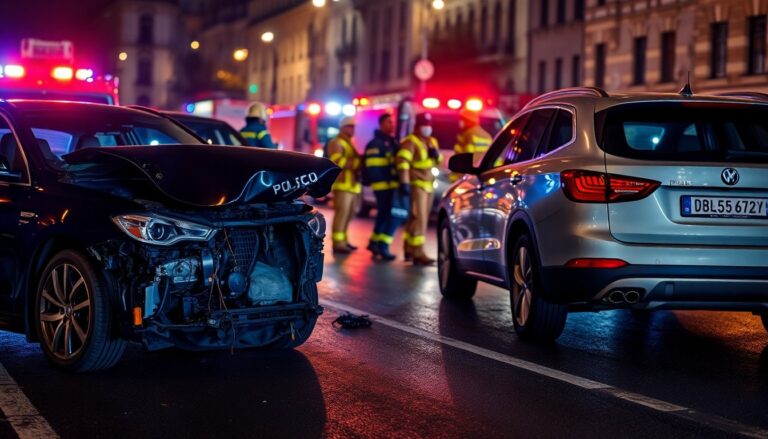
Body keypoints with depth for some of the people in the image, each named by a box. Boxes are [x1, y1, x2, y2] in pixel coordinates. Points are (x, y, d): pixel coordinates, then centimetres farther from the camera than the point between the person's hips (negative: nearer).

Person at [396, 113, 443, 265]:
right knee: (419, 218, -15)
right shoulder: (411, 142, -11)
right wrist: (404, 182, -32)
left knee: (414, 218, 14)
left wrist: (436, 154, -2)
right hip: (417, 184, -8)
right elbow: (403, 161, -22)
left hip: (429, 185, 8)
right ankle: (418, 253, -19)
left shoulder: (432, 142, 17)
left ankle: (409, 248, 23)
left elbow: (439, 161, 22)